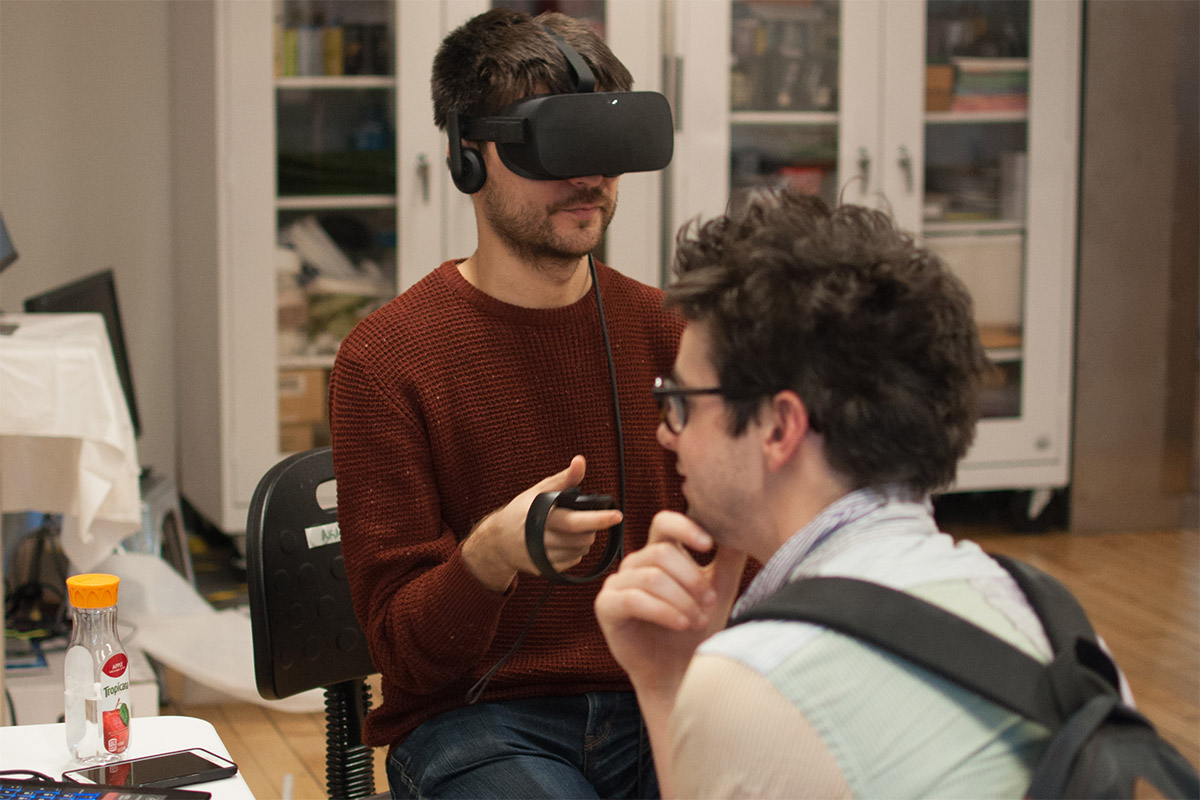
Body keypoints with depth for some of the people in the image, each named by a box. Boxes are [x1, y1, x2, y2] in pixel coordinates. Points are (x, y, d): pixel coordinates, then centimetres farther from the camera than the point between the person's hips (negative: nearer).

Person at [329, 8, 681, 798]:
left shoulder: (662, 329, 7)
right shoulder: (384, 360, -5)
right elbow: (404, 647, -8)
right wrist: (492, 555, -29)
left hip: (652, 705, 4)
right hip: (469, 718, -4)